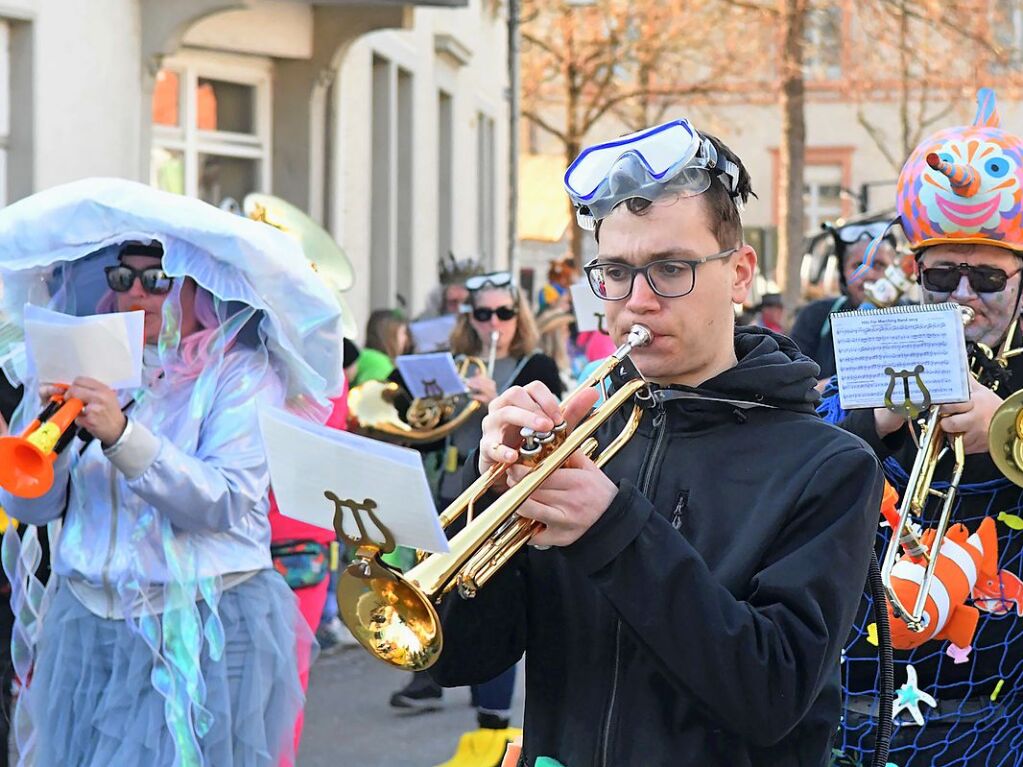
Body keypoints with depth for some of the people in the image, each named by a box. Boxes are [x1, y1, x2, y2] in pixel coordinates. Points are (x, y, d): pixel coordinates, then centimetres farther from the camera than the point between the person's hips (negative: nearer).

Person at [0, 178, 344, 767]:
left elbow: (223, 503, -17)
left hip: (205, 634, -4)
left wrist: (123, 435, -26)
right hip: (85, 624, 4)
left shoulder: (242, 373, -3)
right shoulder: (84, 365, 8)